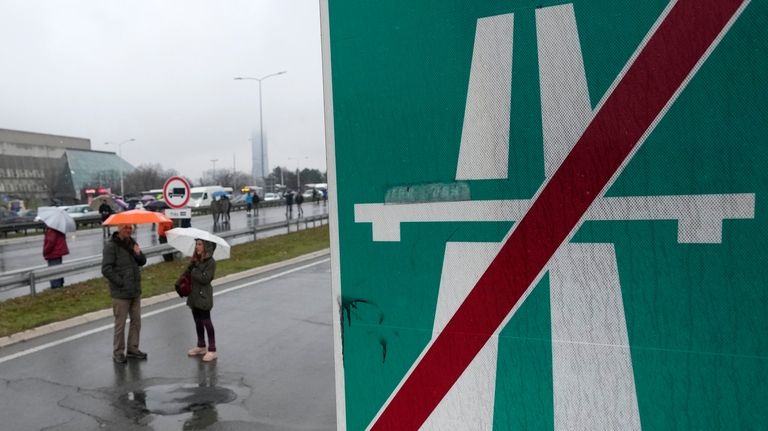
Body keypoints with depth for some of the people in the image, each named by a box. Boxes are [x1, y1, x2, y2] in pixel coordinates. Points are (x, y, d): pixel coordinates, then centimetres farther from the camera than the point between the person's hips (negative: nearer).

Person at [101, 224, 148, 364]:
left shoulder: (131, 243, 10)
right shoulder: (111, 246, -12)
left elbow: (142, 262, 14)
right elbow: (106, 269, -17)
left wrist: (138, 254, -8)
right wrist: (120, 283, -16)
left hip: (135, 291, 7)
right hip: (121, 293, -7)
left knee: (136, 321, 14)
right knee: (120, 323, 3)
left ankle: (133, 349, 26)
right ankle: (118, 352, 16)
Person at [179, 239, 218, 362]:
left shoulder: (210, 262, -13)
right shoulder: (196, 260, 10)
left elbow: (205, 279, -21)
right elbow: (188, 272, 13)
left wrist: (193, 272, -16)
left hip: (203, 296, -8)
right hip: (194, 295, 8)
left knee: (206, 321, -5)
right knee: (197, 321, 15)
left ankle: (212, 350, 2)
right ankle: (201, 346, 29)